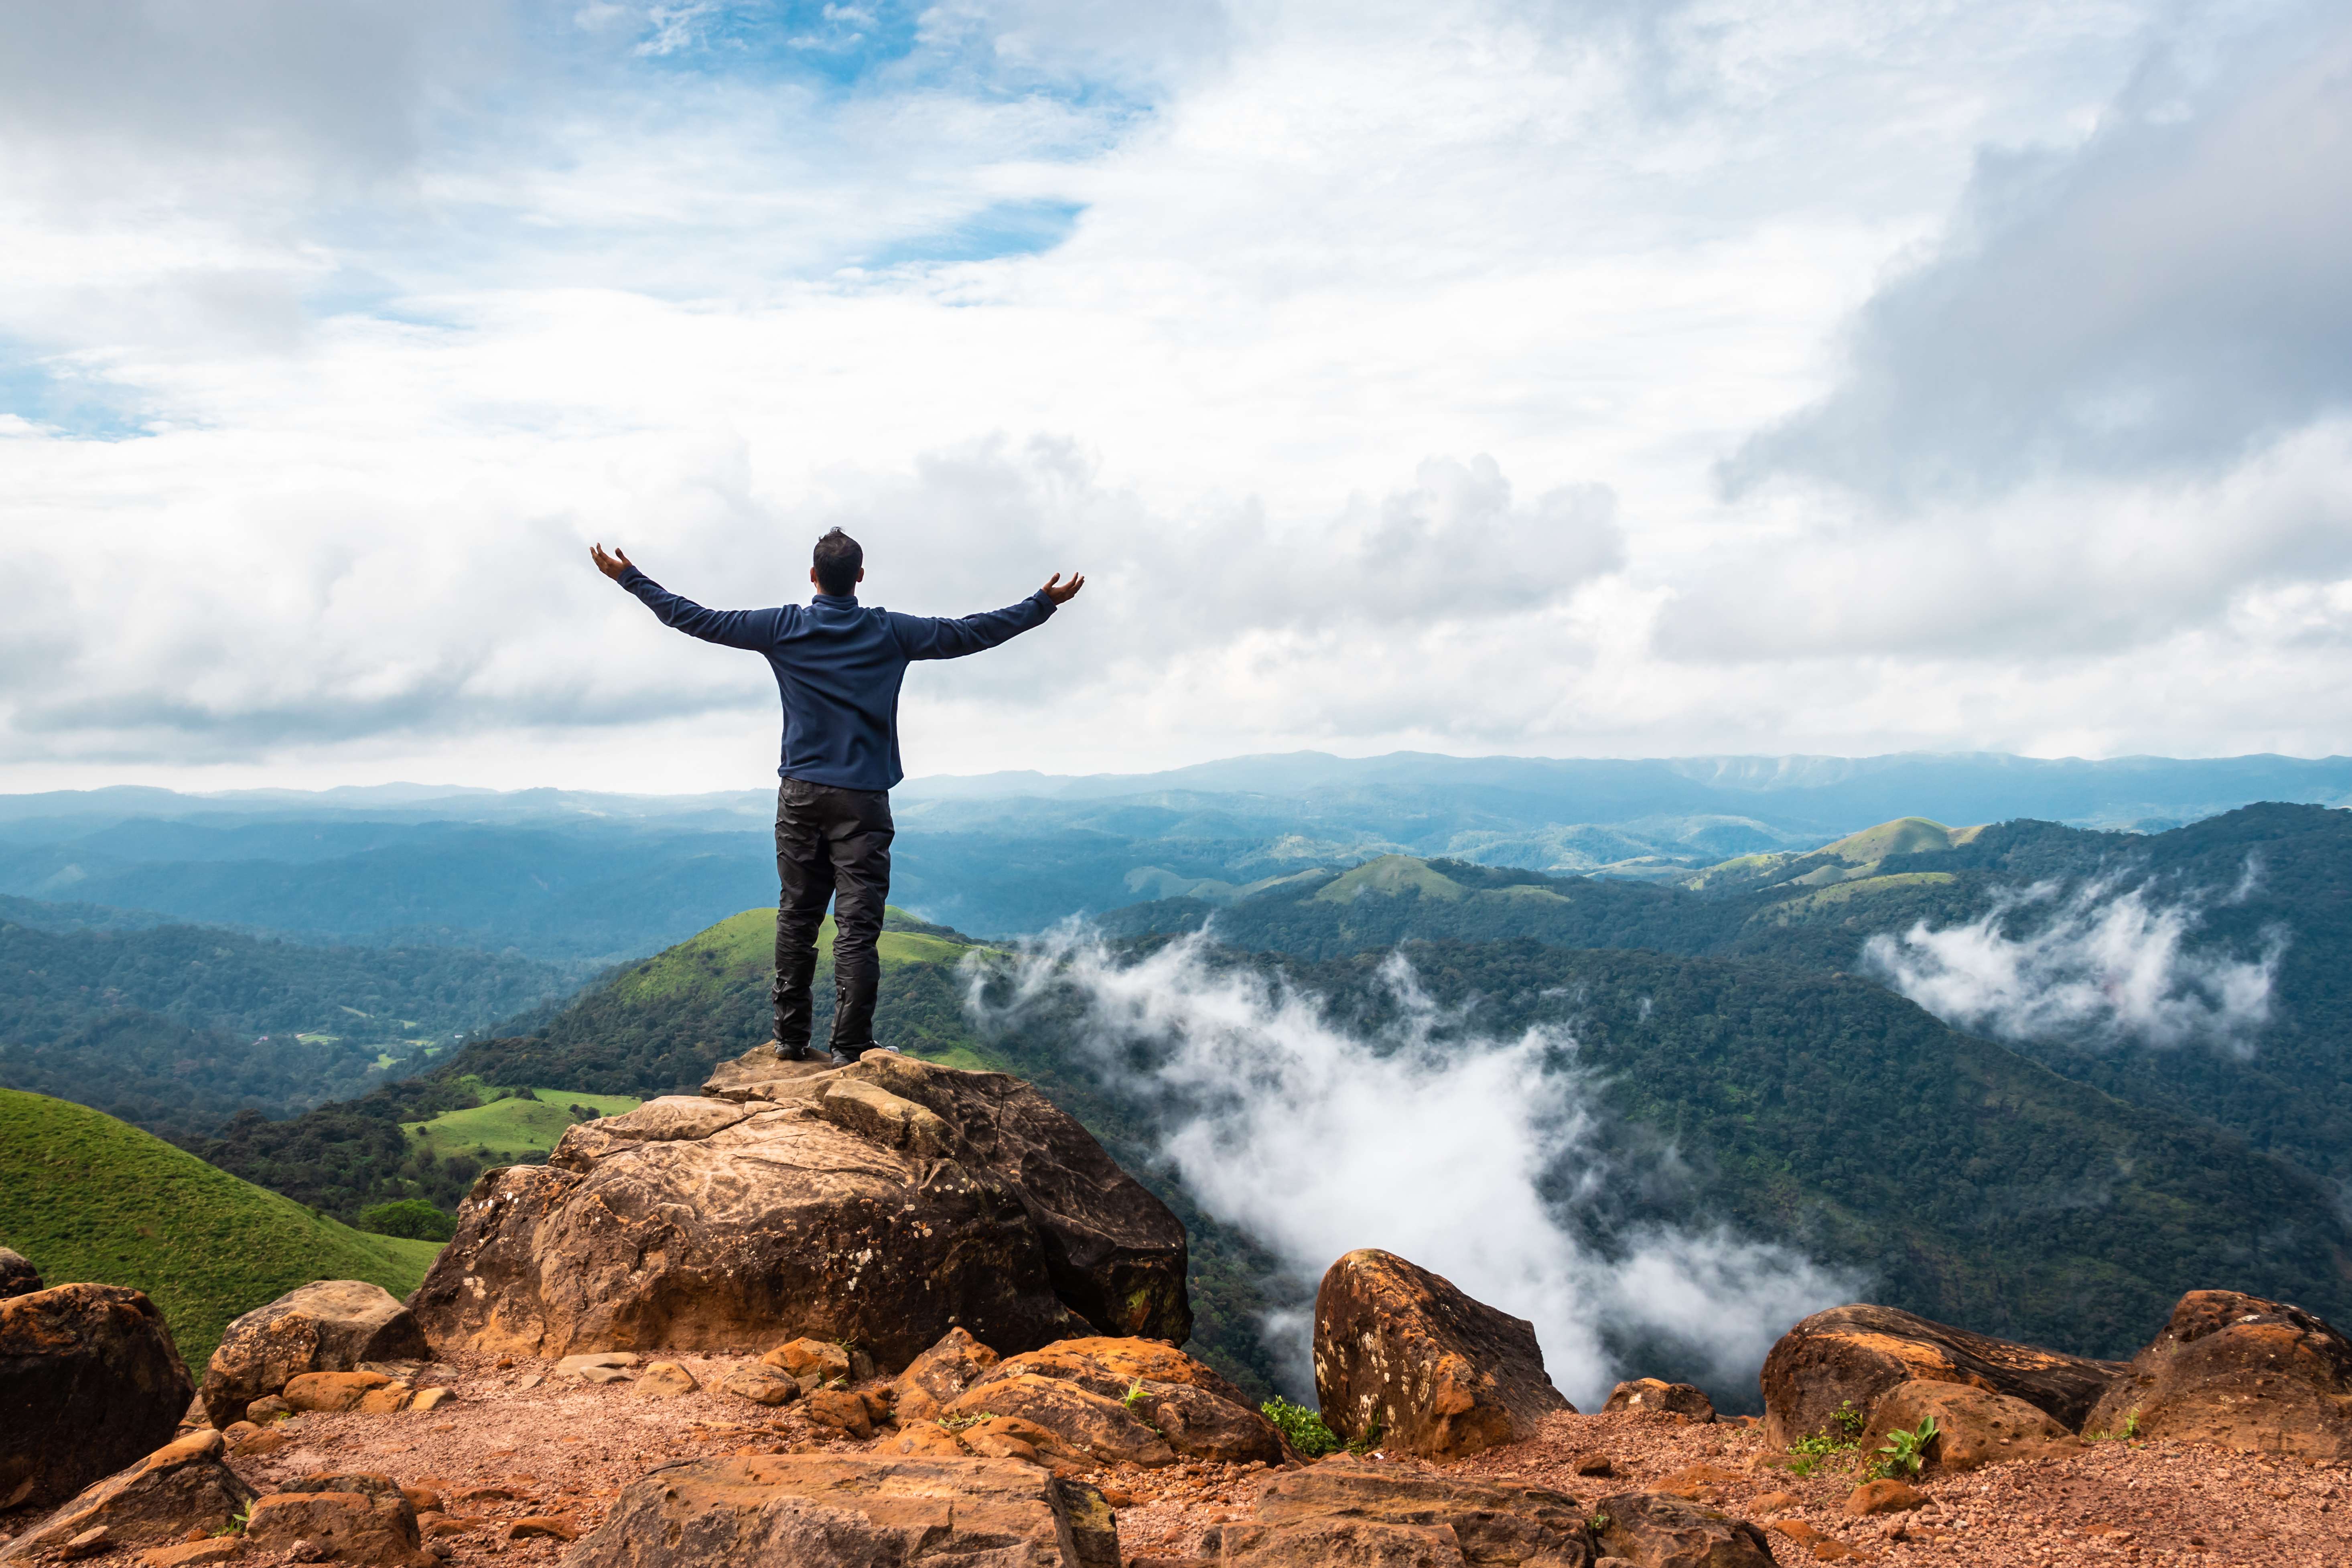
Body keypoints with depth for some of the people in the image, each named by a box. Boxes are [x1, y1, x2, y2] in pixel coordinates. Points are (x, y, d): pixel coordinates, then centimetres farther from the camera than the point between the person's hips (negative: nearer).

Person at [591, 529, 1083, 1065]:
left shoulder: (783, 627, 2)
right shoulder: (891, 633, -1)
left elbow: (697, 619, 7)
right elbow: (972, 633, 4)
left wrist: (630, 578, 19)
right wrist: (1044, 603, 14)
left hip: (800, 796, 2)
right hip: (862, 799, -2)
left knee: (796, 918, 11)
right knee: (858, 925, -3)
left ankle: (791, 1037, 16)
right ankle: (851, 1047, -4)